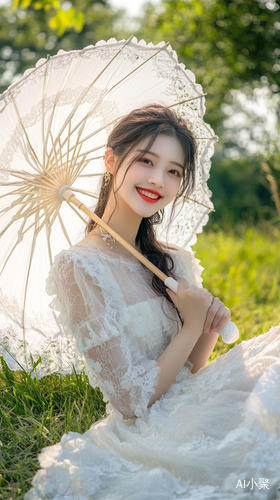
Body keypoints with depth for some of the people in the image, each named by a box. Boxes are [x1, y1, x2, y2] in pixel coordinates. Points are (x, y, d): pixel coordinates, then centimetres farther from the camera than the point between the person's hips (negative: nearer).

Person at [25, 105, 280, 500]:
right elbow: (132, 400, -17)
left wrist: (210, 332, -8)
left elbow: (187, 370, 11)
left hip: (191, 417, 7)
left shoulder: (169, 262, 5)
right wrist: (191, 328, -12)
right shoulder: (81, 267, -17)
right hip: (149, 436, -7)